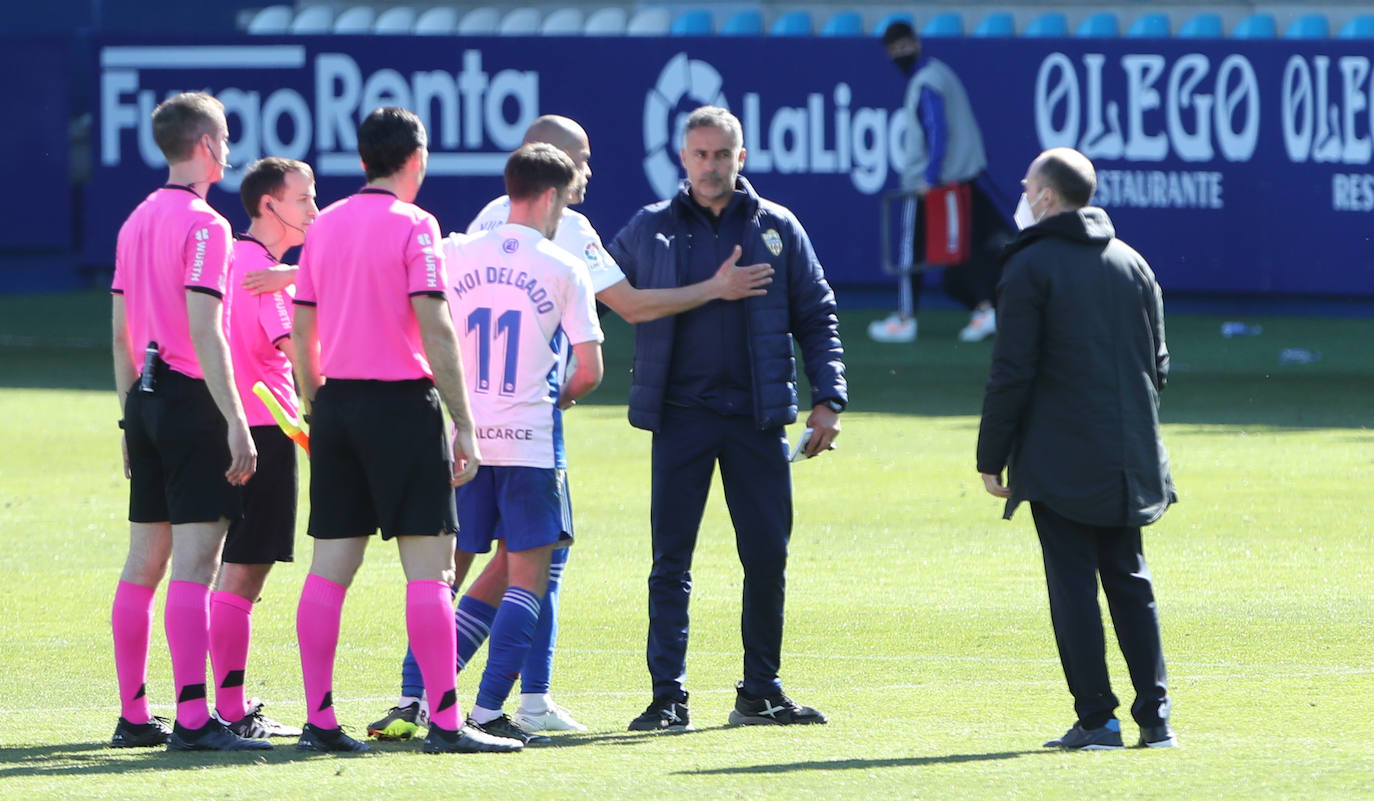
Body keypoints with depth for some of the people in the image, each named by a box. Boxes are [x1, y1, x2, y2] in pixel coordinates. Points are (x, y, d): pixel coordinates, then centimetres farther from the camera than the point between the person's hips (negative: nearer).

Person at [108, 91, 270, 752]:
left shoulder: (136, 221, 14)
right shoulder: (203, 224, -11)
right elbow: (204, 333, -18)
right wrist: (237, 424, -18)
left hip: (145, 399, 8)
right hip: (192, 400, -8)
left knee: (144, 561, 10)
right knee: (194, 562, -10)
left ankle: (133, 716, 13)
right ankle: (193, 719, -14)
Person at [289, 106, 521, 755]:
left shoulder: (325, 225, 11)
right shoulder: (413, 225, -8)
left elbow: (301, 333, 13)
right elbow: (435, 331, -13)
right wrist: (464, 424, -11)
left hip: (335, 404, 6)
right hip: (401, 403, -6)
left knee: (330, 567, 6)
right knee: (428, 568, -5)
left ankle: (318, 719, 4)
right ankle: (444, 721, -9)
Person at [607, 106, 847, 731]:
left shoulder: (777, 229, 7)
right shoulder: (648, 231, 7)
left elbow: (817, 318, 9)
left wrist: (828, 398, -1)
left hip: (758, 419, 1)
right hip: (680, 415, -1)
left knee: (767, 558, 2)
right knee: (671, 561, -3)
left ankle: (761, 692, 13)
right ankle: (668, 697, -1)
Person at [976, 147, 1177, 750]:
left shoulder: (1031, 268, -8)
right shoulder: (1132, 264, 11)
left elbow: (1012, 373, -11)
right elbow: (1157, 363, 15)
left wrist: (990, 457, -5)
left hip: (1058, 460, -6)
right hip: (1127, 462, 6)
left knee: (1073, 583, -3)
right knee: (1129, 580, 11)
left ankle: (1096, 718, -6)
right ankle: (1155, 716, 5)